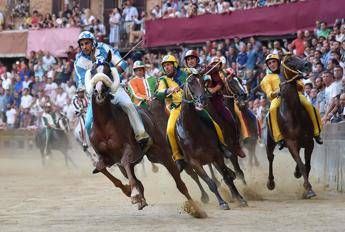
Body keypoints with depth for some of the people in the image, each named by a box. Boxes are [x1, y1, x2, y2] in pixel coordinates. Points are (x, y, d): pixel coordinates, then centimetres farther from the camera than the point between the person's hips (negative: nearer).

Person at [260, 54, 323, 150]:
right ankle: (278, 138, -38)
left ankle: (316, 133, -17)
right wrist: (275, 93, -16)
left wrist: (298, 85, -4)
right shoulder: (267, 78, 23)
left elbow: (301, 86, 21)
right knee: (273, 109, -37)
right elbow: (269, 94, 8)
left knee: (308, 105, -29)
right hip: (278, 97, -1)